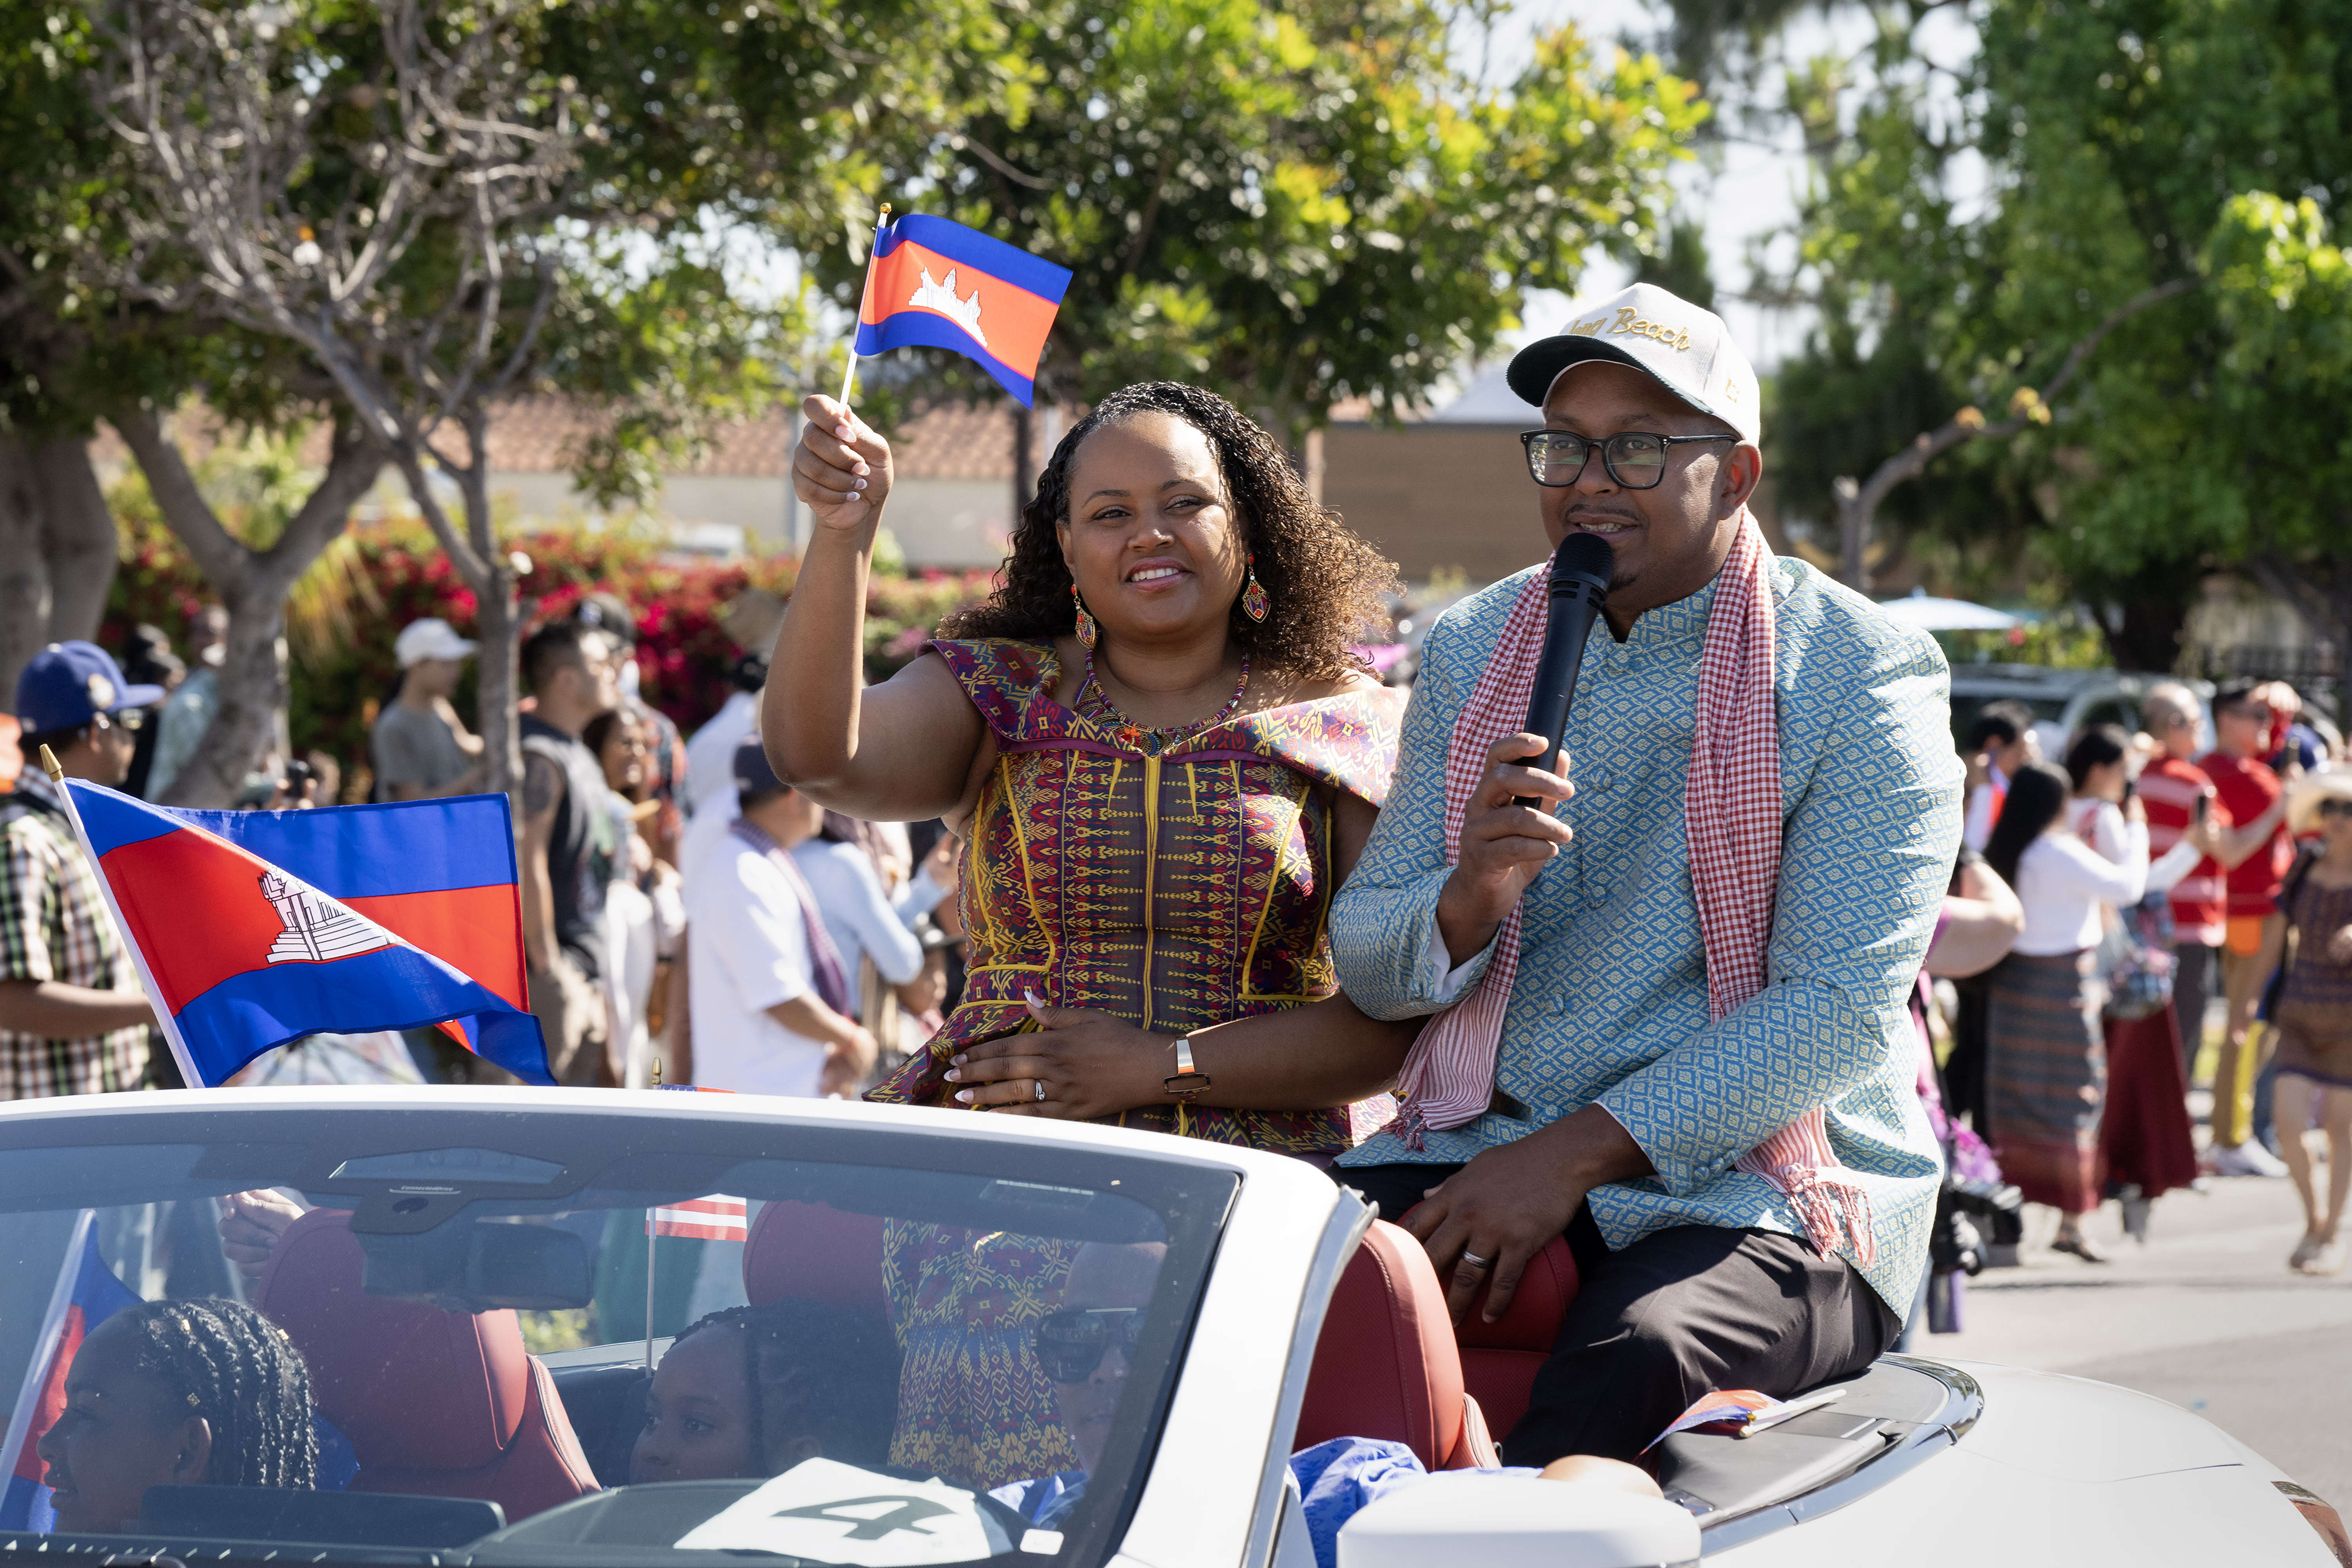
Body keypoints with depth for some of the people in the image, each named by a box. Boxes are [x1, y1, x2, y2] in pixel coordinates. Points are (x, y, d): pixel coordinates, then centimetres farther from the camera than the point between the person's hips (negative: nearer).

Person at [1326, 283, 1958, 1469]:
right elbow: (1367, 966, 9)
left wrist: (1575, 1156, -19)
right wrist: (1469, 897, -15)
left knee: (1637, 1362, -36)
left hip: (1763, 1191, -4)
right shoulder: (1472, 652, 12)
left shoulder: (1859, 675, -4)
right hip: (1482, 1150, 4)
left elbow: (1840, 1013, -12)